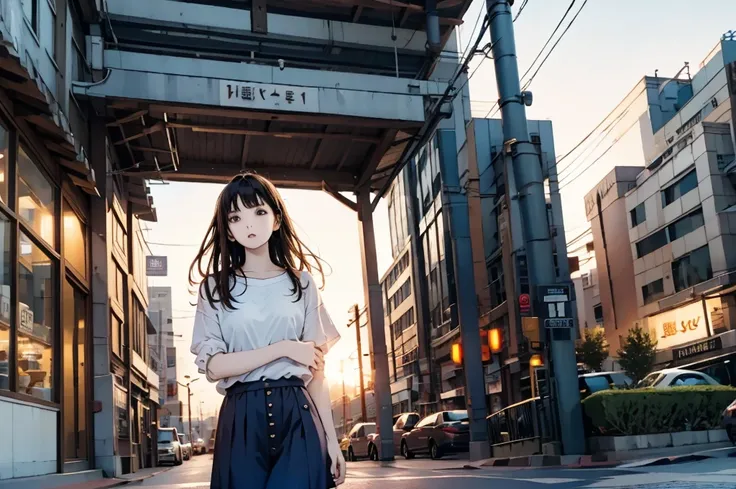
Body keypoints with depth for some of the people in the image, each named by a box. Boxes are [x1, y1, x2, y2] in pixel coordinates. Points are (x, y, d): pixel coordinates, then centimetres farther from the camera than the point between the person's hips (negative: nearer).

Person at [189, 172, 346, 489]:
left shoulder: (301, 282, 7)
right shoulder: (216, 287, 4)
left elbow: (316, 367, 7)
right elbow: (212, 366, -6)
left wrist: (331, 437, 3)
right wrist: (283, 348, -10)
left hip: (297, 416, 1)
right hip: (242, 419, 0)